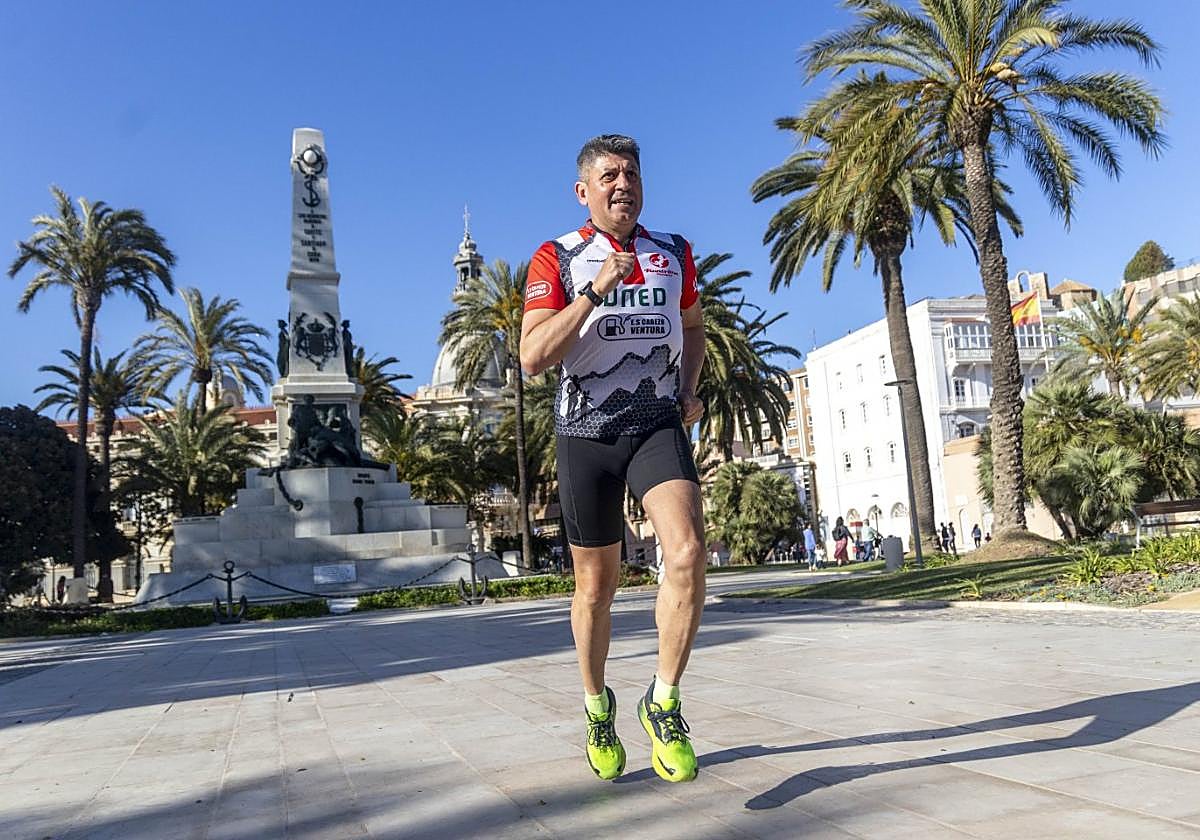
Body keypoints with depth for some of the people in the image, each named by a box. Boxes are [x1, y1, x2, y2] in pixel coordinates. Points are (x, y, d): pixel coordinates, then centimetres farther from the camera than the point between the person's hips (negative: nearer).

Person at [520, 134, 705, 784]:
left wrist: (689, 389, 12)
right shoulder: (556, 259, 1)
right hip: (586, 433, -1)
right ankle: (597, 705, 32)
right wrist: (595, 292, -18)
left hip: (659, 425, 2)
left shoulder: (675, 253, 12)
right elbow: (533, 358, -11)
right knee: (596, 586, 8)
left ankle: (664, 704, -5)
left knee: (687, 552, -23)